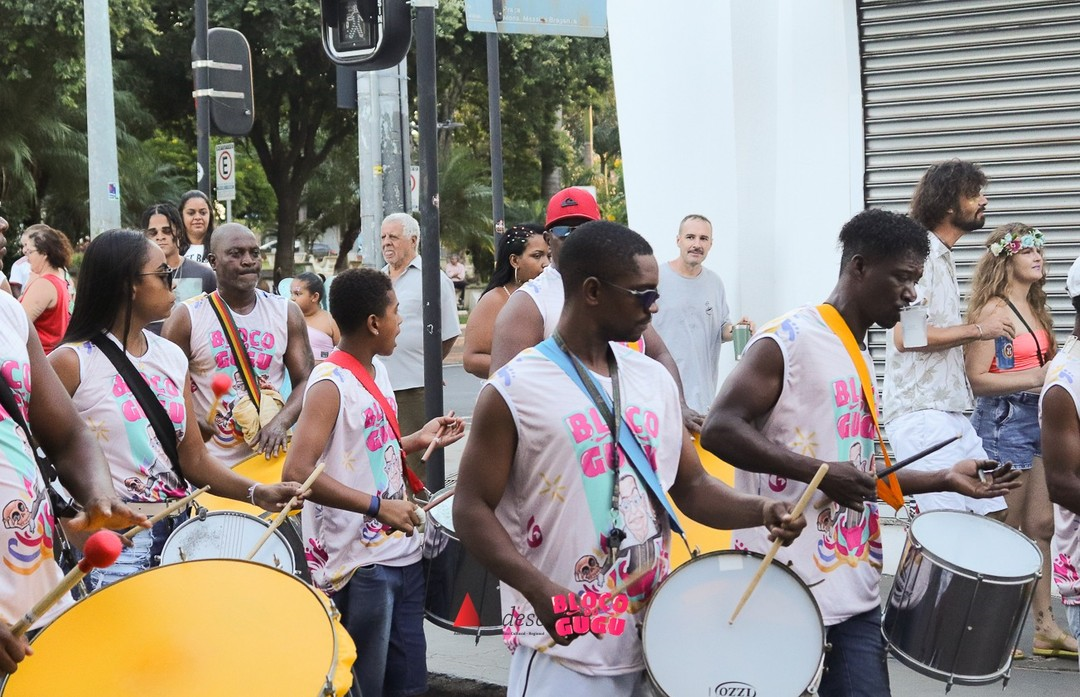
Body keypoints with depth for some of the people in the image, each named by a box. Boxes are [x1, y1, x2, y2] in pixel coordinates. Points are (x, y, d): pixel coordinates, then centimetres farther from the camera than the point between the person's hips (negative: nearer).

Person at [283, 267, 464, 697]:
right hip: (359, 566, -9)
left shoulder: (376, 370, 10)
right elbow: (297, 473, -26)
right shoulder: (330, 384, -17)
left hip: (401, 553, 9)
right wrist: (378, 506, -28)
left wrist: (417, 441, 9)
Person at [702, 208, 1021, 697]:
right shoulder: (789, 339, -9)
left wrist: (944, 480, 14)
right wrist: (820, 471, -23)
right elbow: (718, 429, -19)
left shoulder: (860, 359, 18)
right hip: (783, 589, -8)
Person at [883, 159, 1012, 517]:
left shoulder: (943, 257, 19)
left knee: (993, 512, 8)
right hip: (920, 411, -10)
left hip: (950, 410, 10)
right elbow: (905, 336, -22)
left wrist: (983, 324, 11)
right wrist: (978, 329, -14)